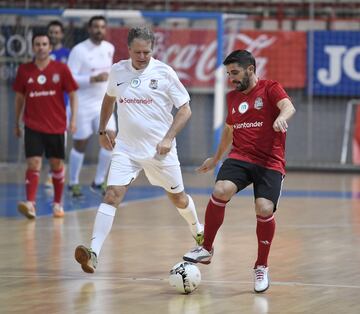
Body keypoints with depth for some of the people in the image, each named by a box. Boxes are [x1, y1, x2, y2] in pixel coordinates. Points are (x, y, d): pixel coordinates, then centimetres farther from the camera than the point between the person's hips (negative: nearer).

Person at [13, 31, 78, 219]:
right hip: (33, 126, 0)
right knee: (34, 163, -13)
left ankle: (57, 203, 24)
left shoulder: (61, 69, -3)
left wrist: (73, 119, -9)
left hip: (56, 126, 0)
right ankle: (30, 204, -20)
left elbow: (72, 95, 1)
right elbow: (19, 97, 11)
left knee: (57, 165, 9)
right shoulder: (24, 70, 1)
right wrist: (16, 123, 13)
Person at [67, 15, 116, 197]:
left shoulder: (109, 48, 5)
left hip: (103, 103, 5)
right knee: (80, 145, 4)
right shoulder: (79, 50, -14)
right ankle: (73, 183, 21)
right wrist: (94, 79, -27)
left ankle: (99, 182, 5)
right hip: (83, 105, -5)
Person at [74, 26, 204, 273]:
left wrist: (168, 138, -15)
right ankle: (93, 253, -25)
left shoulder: (164, 72, -8)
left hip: (159, 149, -1)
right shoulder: (118, 71, 2)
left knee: (178, 197, 14)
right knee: (112, 195, -16)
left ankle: (198, 232, 45)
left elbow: (185, 109, -5)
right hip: (126, 148, 1)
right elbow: (109, 98, 23)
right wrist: (102, 130, 22)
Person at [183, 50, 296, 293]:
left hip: (270, 162, -4)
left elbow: (288, 106, -21)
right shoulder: (233, 97, 18)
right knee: (221, 191, -26)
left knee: (265, 209, -21)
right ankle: (206, 249, -10)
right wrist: (216, 158, 43)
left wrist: (281, 117, -45)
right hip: (240, 157, 4)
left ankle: (262, 267, 3)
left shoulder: (270, 89, 0)